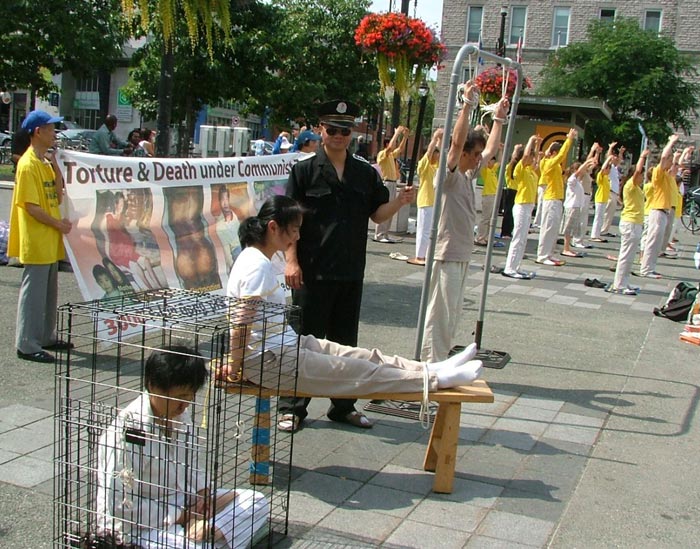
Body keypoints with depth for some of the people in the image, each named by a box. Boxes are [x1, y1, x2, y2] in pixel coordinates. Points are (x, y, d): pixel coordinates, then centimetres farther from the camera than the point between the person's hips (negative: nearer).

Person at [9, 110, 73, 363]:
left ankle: (47, 337, 26)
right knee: (34, 290, -4)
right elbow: (31, 206, -19)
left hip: (50, 241, 9)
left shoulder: (47, 162, 13)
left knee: (49, 290, 15)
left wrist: (57, 169, 0)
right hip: (36, 241, -9)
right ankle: (27, 345, 3)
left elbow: (58, 198, 9)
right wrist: (58, 223, -13)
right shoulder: (28, 165, -15)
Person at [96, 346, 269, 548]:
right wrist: (179, 516, -18)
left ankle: (206, 531, -21)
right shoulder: (129, 429, -24)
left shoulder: (181, 415, 0)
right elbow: (120, 507, -23)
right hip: (138, 523, -9)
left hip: (178, 500, 9)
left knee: (257, 502, -4)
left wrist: (204, 489, -4)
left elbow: (195, 457, 16)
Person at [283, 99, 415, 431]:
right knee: (306, 341, 3)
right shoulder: (305, 170, -3)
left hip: (351, 273, 4)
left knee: (345, 341, 13)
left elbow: (377, 214, 11)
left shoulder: (366, 173, 9)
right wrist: (291, 260, -13)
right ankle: (295, 407, 15)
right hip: (312, 272, -4)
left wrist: (400, 201, -9)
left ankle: (343, 406, 26)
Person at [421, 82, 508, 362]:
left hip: (462, 254, 10)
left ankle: (439, 363, 25)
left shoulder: (468, 175, 12)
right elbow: (457, 141, -28)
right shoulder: (448, 176, -13)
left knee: (452, 315, 15)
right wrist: (467, 104, -30)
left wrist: (499, 119, 23)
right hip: (447, 255, -10)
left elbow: (491, 149, 24)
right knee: (440, 315, -6)